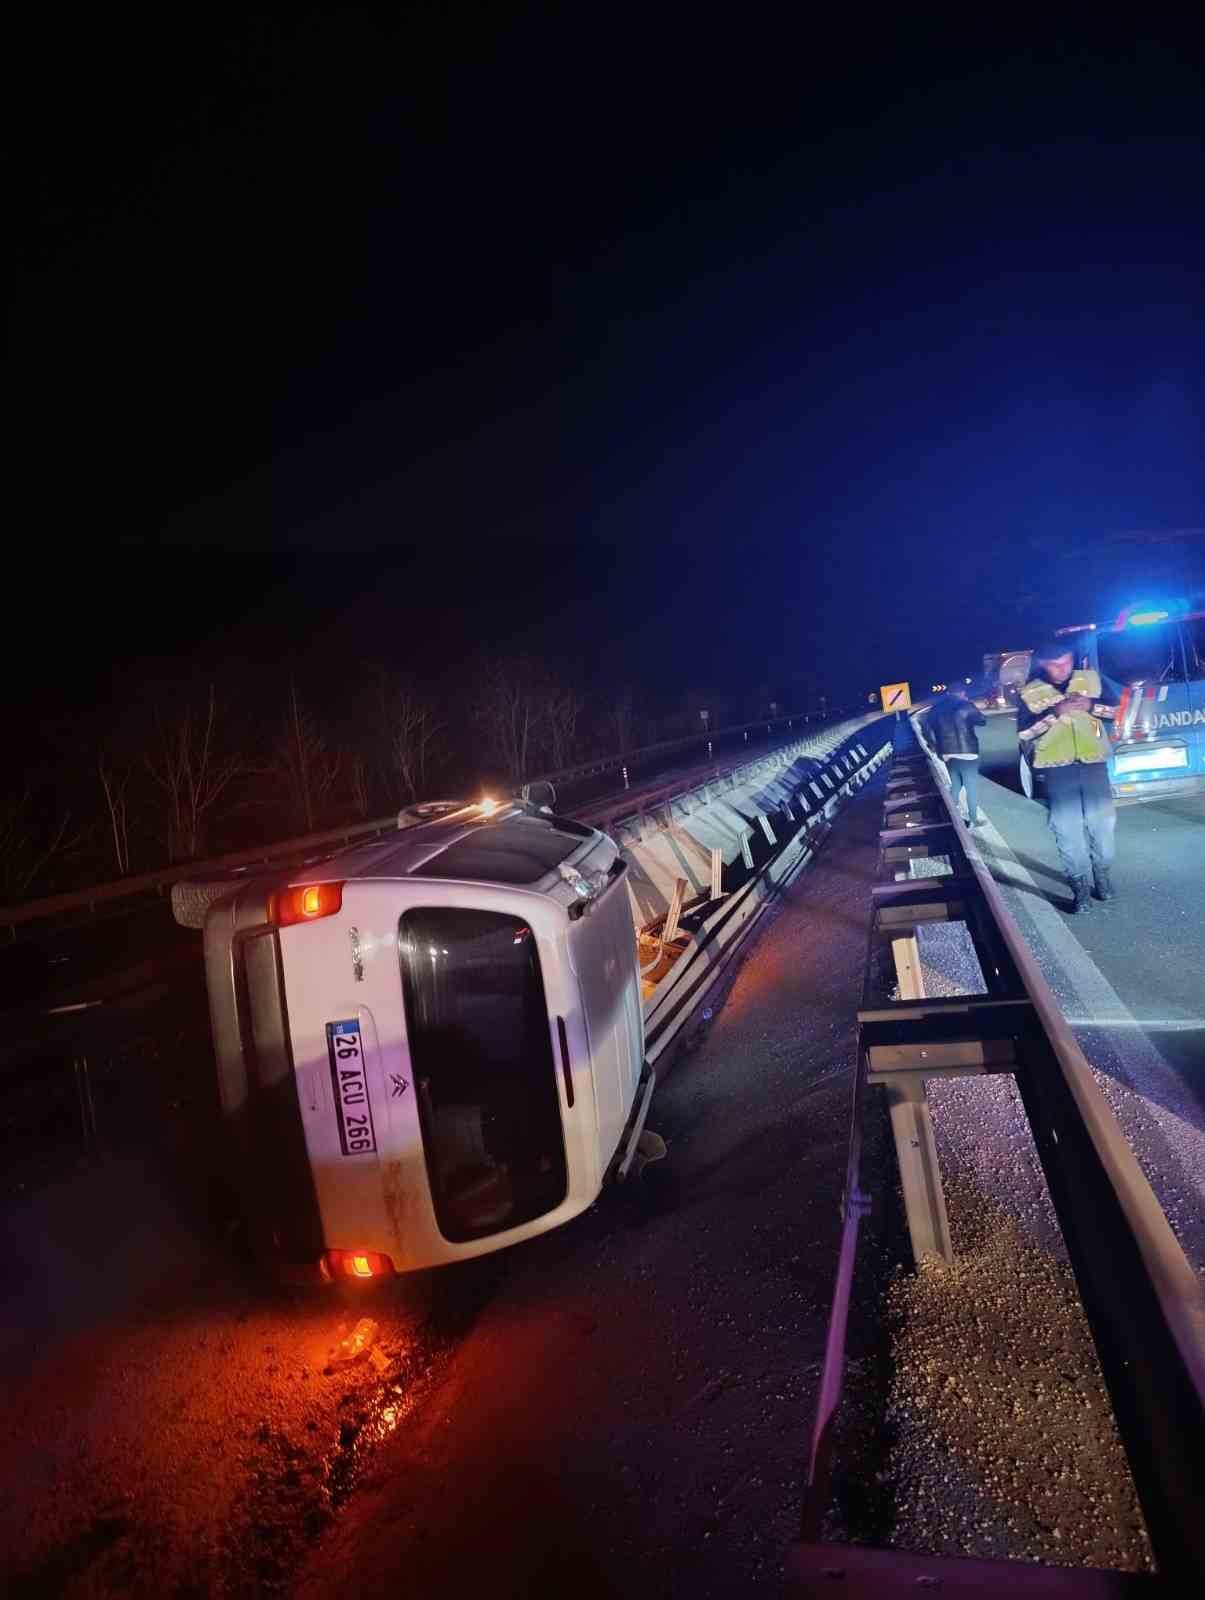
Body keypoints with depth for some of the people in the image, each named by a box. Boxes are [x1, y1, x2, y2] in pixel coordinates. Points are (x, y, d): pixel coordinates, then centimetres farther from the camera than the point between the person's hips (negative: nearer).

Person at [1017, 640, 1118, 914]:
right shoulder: (1030, 693, 0)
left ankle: (1103, 877, 24)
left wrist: (1091, 706, -11)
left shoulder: (1090, 679, 7)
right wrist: (1055, 713, -18)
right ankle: (1080, 886, 4)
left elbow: (1116, 709, 7)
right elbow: (1023, 733, -8)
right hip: (1057, 768, -2)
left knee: (1101, 821, 6)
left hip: (1093, 763, 2)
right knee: (1067, 828, -3)